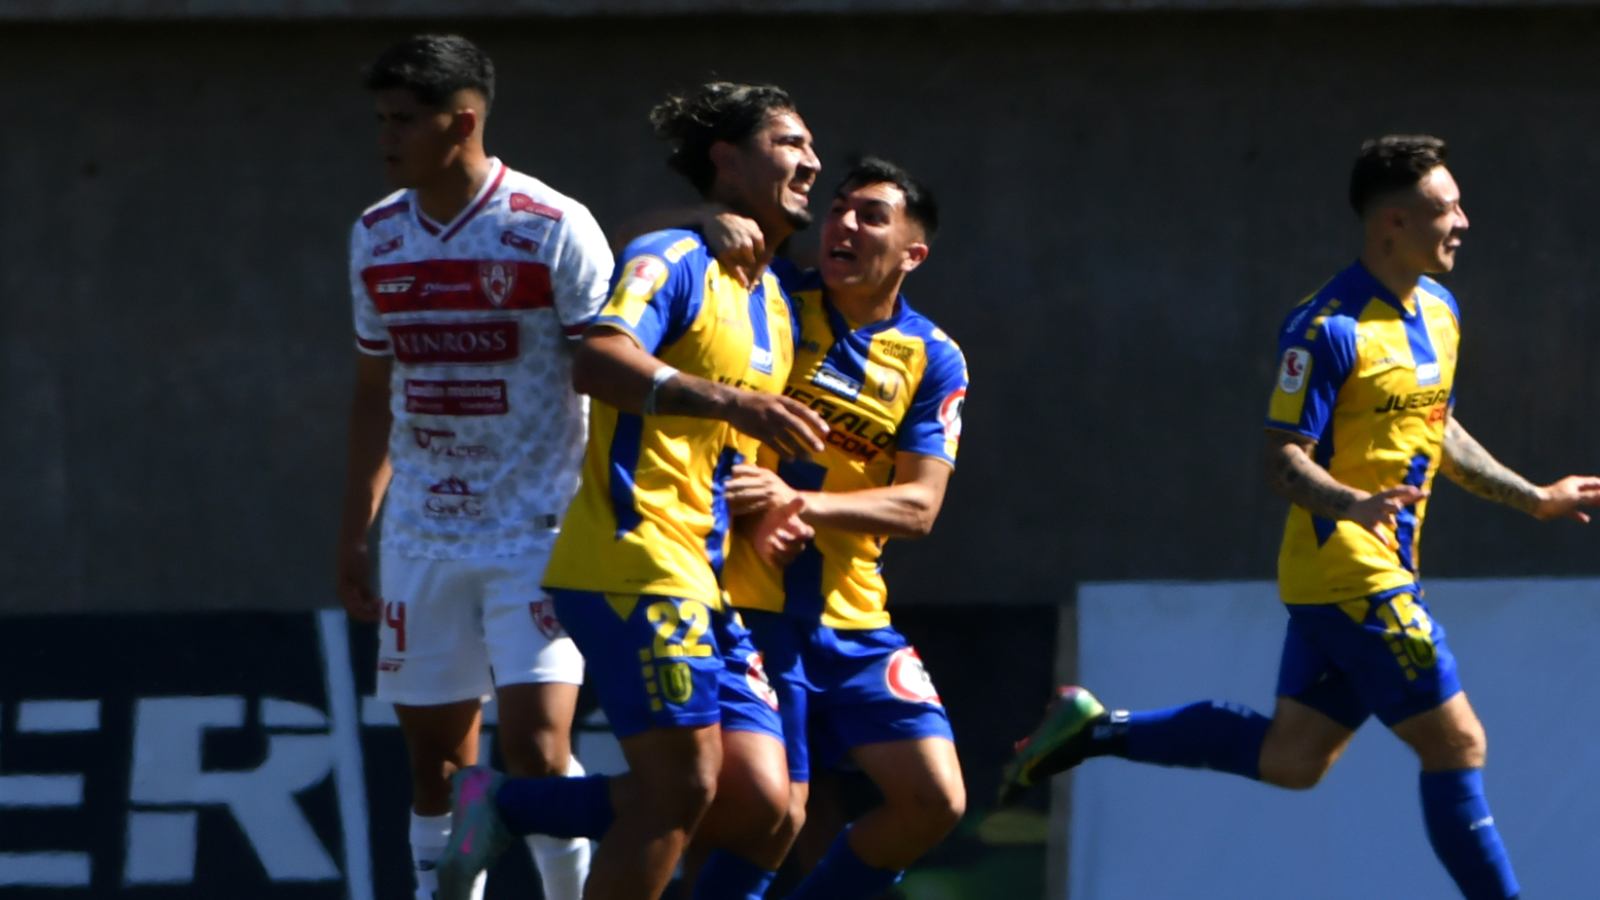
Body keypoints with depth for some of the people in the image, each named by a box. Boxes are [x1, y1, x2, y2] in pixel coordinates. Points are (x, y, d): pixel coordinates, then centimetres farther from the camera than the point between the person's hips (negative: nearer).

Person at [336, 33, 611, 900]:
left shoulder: (553, 229, -9)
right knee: (435, 761, 4)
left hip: (541, 536, -5)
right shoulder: (377, 236, 8)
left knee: (536, 747, -15)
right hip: (421, 539, 5)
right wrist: (352, 533, 15)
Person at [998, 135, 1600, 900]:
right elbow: (1283, 458, -18)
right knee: (1455, 744, -6)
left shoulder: (1439, 311, 12)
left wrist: (1533, 498, 26)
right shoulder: (1328, 329, -17)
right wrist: (1352, 505, -36)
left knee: (1290, 757, 11)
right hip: (1351, 571, -9)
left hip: (1383, 570, 9)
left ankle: (1095, 729, 19)